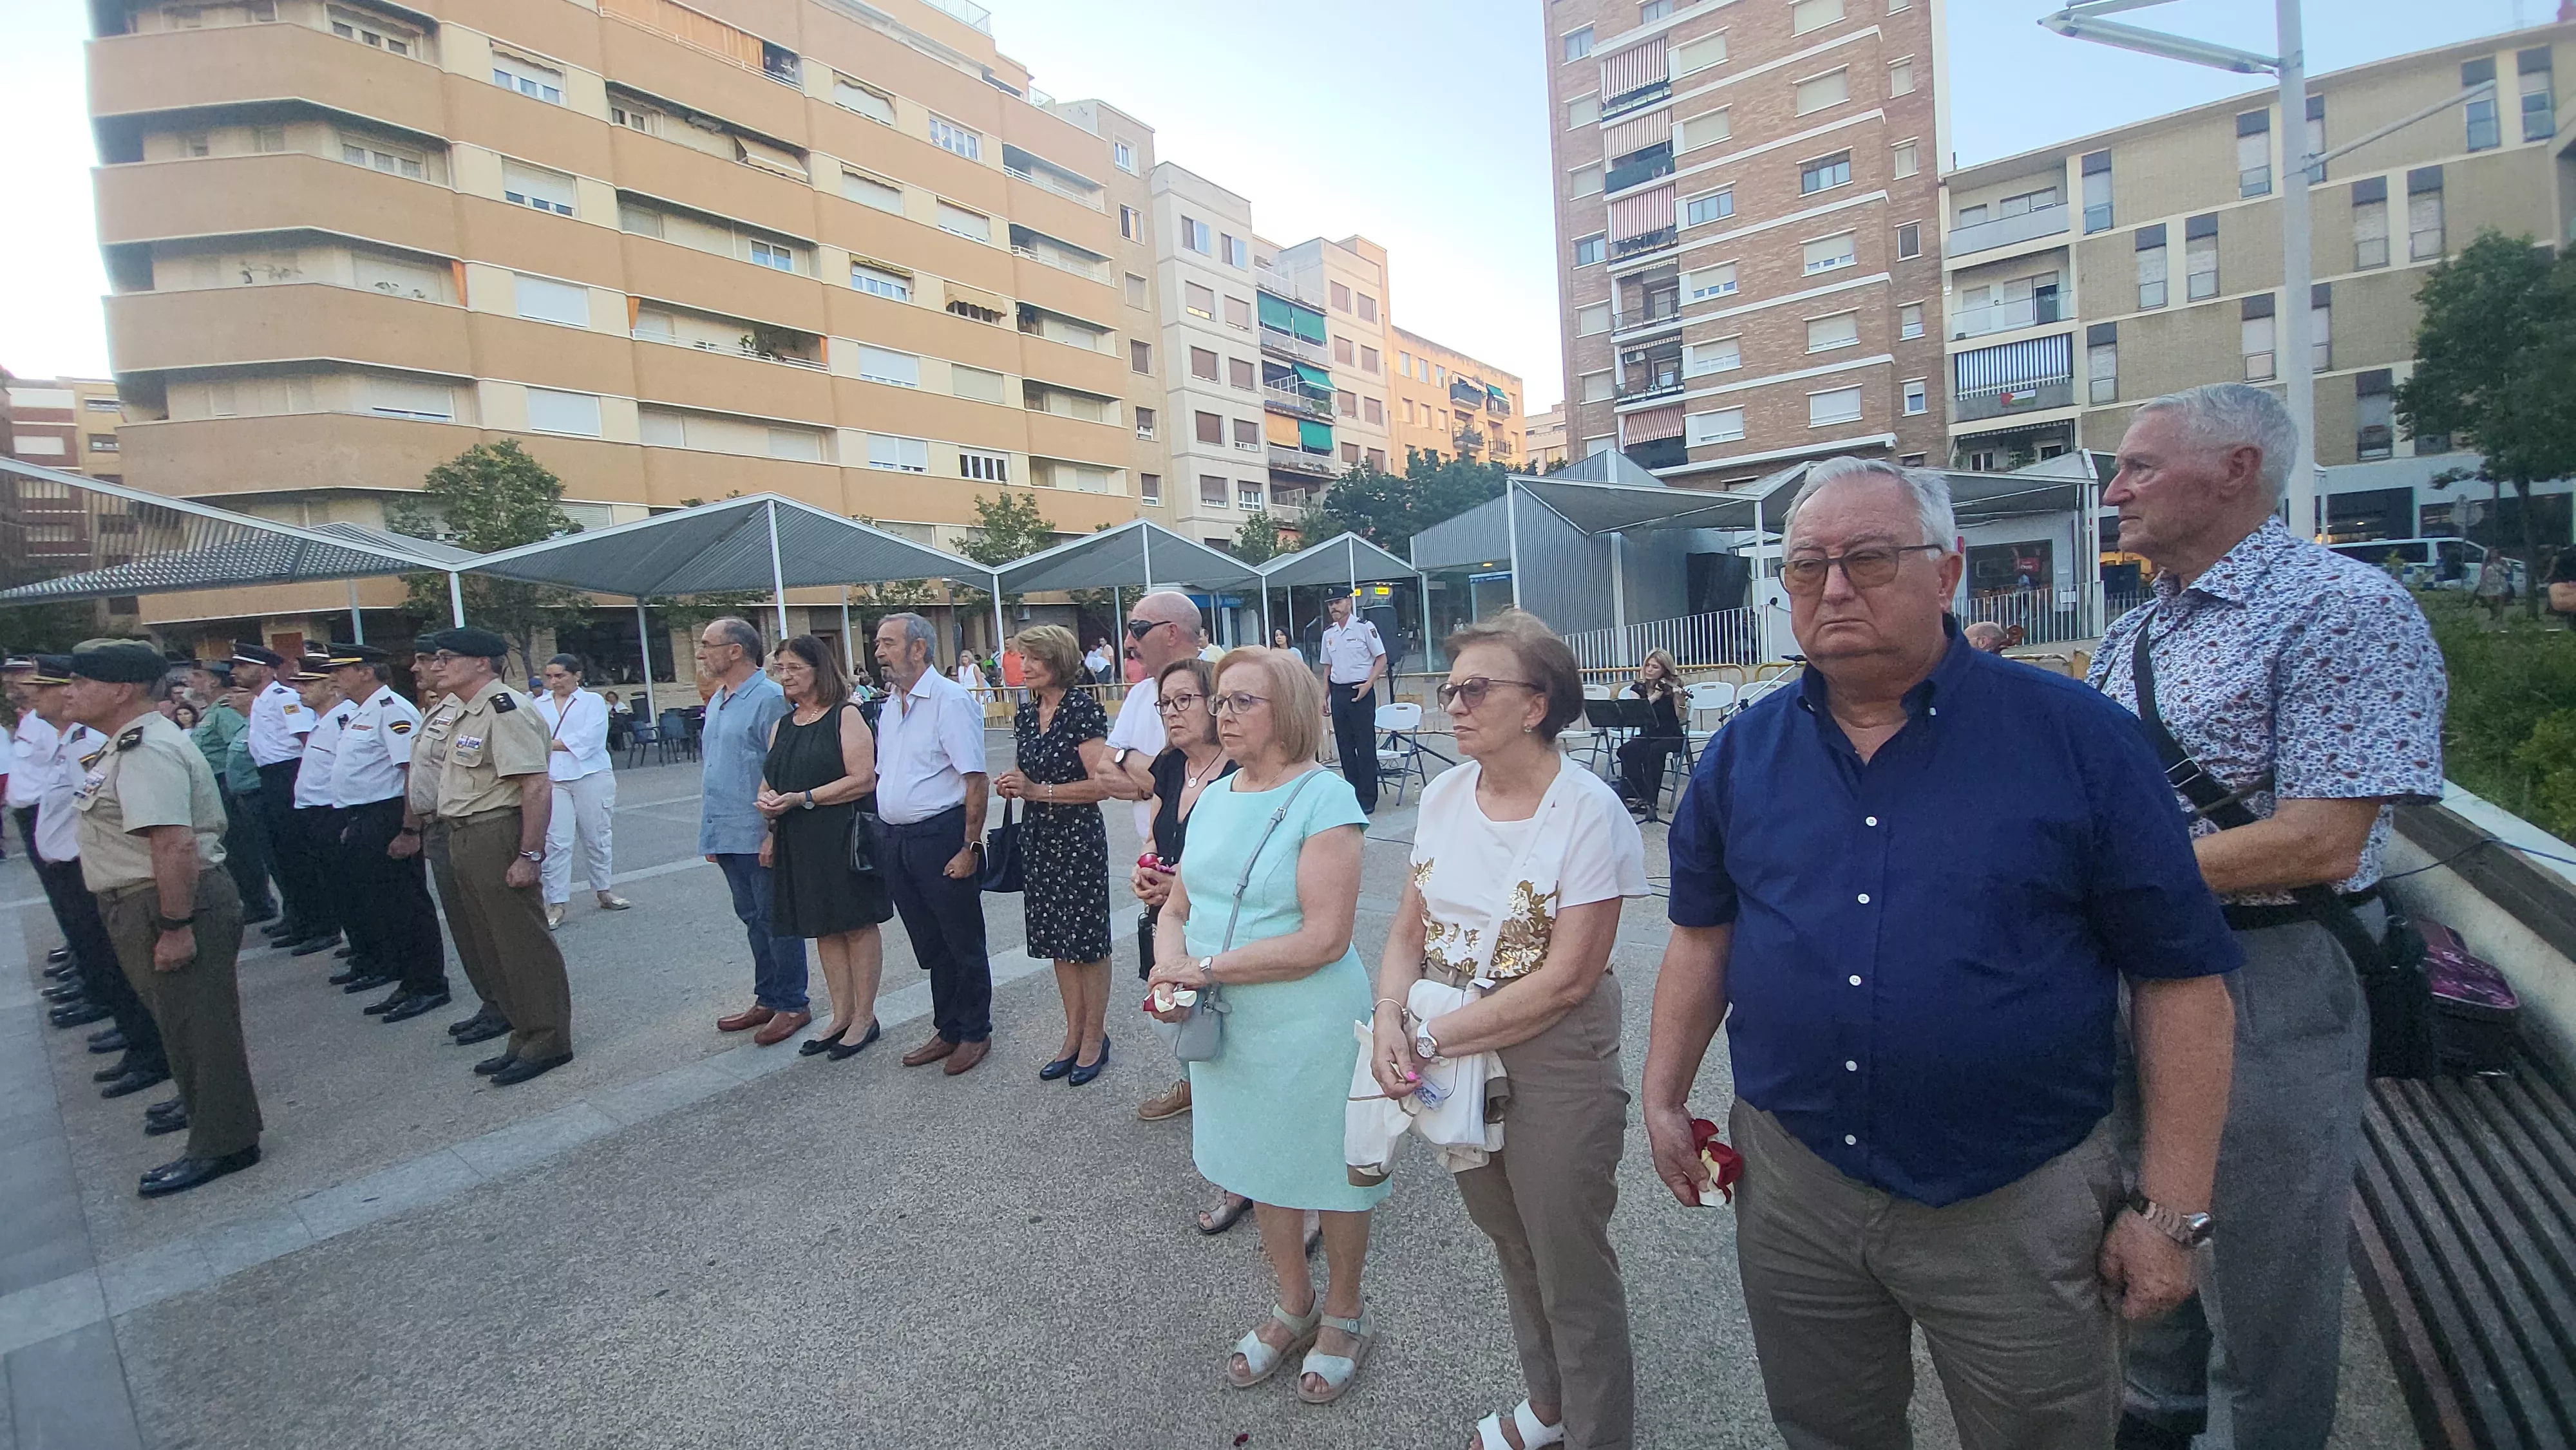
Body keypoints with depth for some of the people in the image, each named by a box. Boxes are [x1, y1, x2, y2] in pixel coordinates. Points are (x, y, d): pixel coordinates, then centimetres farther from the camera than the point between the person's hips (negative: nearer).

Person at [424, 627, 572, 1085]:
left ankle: (547, 1042, 8)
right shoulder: (466, 713, 16)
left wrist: (530, 855, -25)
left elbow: (536, 787, -23)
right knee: (495, 943, 16)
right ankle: (524, 1038, 27)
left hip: (500, 836, -11)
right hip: (465, 840, 11)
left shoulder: (504, 709, -16)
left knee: (523, 943, -2)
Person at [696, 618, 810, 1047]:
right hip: (726, 835, 9)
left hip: (759, 835, -9)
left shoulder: (770, 699, -15)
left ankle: (791, 1005, 14)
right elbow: (712, 769, 19)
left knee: (777, 923, 2)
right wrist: (710, 832, 17)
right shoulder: (716, 702, 13)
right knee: (753, 921, 17)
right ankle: (766, 1000, 28)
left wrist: (775, 833, -20)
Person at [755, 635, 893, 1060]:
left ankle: (865, 1017, 13)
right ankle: (842, 1017, 22)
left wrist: (801, 799, -19)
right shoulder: (781, 726, 13)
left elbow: (862, 780, -18)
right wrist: (768, 805, -6)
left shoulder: (846, 717, -9)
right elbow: (769, 782, 17)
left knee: (858, 924, 2)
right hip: (798, 843, 7)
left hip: (845, 835, -7)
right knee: (825, 929, 12)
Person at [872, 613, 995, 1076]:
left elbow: (975, 780, -18)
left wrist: (969, 847, -19)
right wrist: (881, 837, 12)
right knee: (930, 945, 18)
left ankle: (975, 1033, 22)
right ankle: (947, 1030, 31)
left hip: (941, 837, -8)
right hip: (895, 841, 8)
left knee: (963, 943, 6)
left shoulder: (951, 700, -14)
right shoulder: (889, 705, 12)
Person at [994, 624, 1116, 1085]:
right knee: (1057, 940, 14)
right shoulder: (1027, 713, 9)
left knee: (1086, 938, 2)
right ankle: (1074, 1036, 27)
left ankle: (1095, 1037, 18)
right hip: (1038, 837, 8)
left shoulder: (1082, 709, -14)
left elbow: (1101, 785, -18)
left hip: (1078, 837, -7)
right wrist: (1013, 785, 2)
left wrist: (1037, 791, -18)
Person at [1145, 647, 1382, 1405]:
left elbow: (1326, 937, -24)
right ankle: (1294, 1304, 47)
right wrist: (1170, 959, -13)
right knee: (1261, 1165, 23)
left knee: (1332, 1170, 14)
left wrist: (1209, 966, -23)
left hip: (1311, 1026, -6)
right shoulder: (1213, 797, 4)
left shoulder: (1324, 799, -18)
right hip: (1229, 1026, 7)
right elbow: (1176, 906, 9)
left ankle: (1344, 1313, 41)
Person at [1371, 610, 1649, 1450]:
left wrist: (1432, 1041, -21)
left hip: (1553, 1060, -6)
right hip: (1451, 1056, 6)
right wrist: (1390, 1018, -15)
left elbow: (1568, 978, -21)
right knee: (1510, 1245, 25)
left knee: (1572, 1271, 11)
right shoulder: (1444, 794, -1)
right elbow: (1410, 929, 4)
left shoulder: (1589, 812, -19)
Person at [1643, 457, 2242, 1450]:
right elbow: (1703, 932, 7)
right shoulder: (1743, 752, 0)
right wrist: (1664, 1096, 4)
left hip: (2018, 1207, -2)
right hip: (1792, 1188, 3)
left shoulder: (2078, 736, -10)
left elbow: (2180, 976, -7)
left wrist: (2170, 1210, -8)